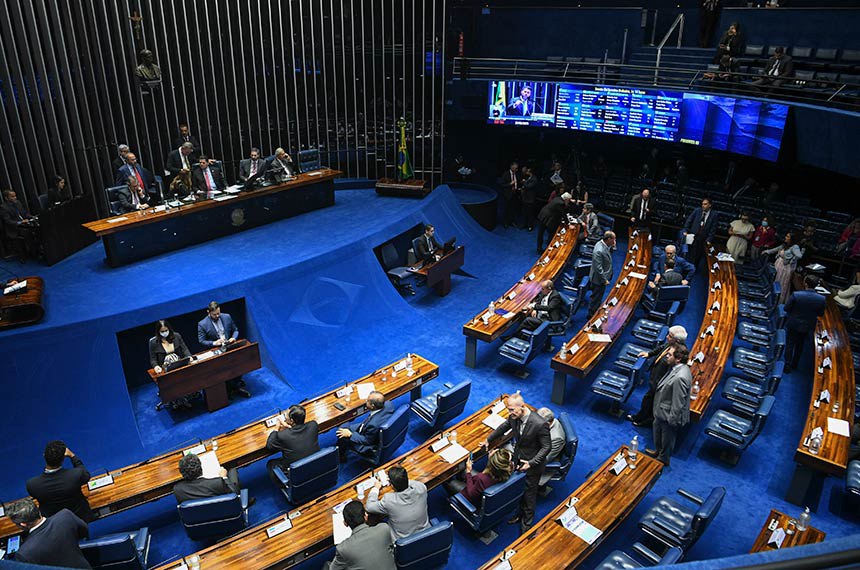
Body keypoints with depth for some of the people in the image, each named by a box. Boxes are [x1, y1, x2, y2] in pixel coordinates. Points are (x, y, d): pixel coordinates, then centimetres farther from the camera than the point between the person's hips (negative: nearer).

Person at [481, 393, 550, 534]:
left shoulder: (539, 424, -35)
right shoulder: (514, 417, -15)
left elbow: (546, 447, -22)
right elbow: (504, 427, 7)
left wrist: (531, 463, -28)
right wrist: (488, 440, 21)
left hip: (533, 464, -5)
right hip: (518, 459, 5)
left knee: (529, 494, 14)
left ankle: (527, 524, 35)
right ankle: (520, 513, 49)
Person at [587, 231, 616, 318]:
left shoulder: (602, 244, -5)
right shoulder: (599, 251, -34)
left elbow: (609, 254, 13)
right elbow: (598, 268, -29)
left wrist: (612, 247, -4)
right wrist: (604, 280, -23)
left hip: (602, 277, 10)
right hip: (599, 280, -10)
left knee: (598, 297, 27)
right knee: (596, 298, 9)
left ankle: (596, 312, 46)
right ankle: (591, 315, 27)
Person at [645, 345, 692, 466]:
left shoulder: (680, 377, -37)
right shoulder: (677, 367, -7)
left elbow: (678, 402, -29)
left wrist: (672, 419, -21)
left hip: (668, 415, -9)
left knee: (667, 438, 17)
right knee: (657, 429, 31)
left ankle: (663, 459, 41)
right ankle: (658, 451, 55)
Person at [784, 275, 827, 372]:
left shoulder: (796, 295, -28)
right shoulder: (822, 298, -19)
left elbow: (786, 308, -17)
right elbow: (820, 314, -6)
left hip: (793, 324, -3)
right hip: (807, 326, 3)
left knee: (790, 345, 15)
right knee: (800, 345, 24)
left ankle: (788, 366, 20)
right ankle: (795, 364, 38)